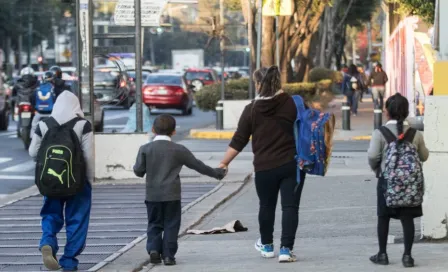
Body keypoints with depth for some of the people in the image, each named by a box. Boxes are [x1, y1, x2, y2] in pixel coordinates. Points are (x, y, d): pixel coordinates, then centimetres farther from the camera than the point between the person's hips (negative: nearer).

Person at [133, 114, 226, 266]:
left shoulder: (145, 149, -2)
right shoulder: (179, 150, -2)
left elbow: (138, 171, -4)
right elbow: (197, 165, 6)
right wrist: (216, 173, 18)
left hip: (153, 195, 1)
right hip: (172, 195, -1)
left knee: (154, 224, 11)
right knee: (171, 225, 5)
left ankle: (153, 248, -6)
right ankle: (168, 255, 1)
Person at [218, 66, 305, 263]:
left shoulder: (252, 110, -3)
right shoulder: (292, 103, -3)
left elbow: (238, 141, 0)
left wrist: (224, 163, 8)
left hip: (265, 168, 1)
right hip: (292, 165, -1)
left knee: (267, 206, 18)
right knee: (290, 207, 0)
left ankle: (266, 246, 34)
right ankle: (286, 249, -8)